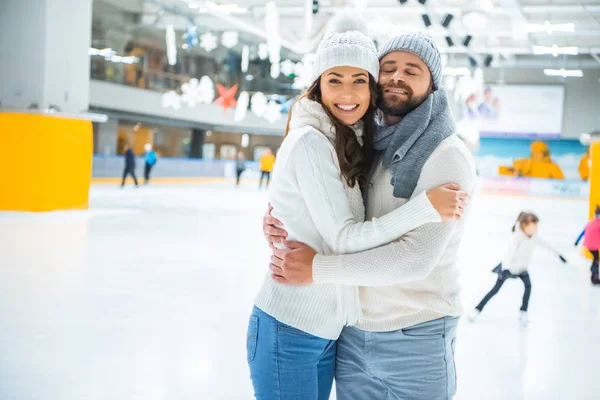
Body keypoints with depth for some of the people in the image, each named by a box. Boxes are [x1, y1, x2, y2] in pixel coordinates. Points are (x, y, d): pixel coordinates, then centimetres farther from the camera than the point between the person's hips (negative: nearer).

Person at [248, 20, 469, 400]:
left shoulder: (351, 143, 9)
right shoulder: (310, 142, -16)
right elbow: (343, 240, -19)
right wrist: (425, 206, -21)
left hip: (328, 327, 8)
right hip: (289, 329, -8)